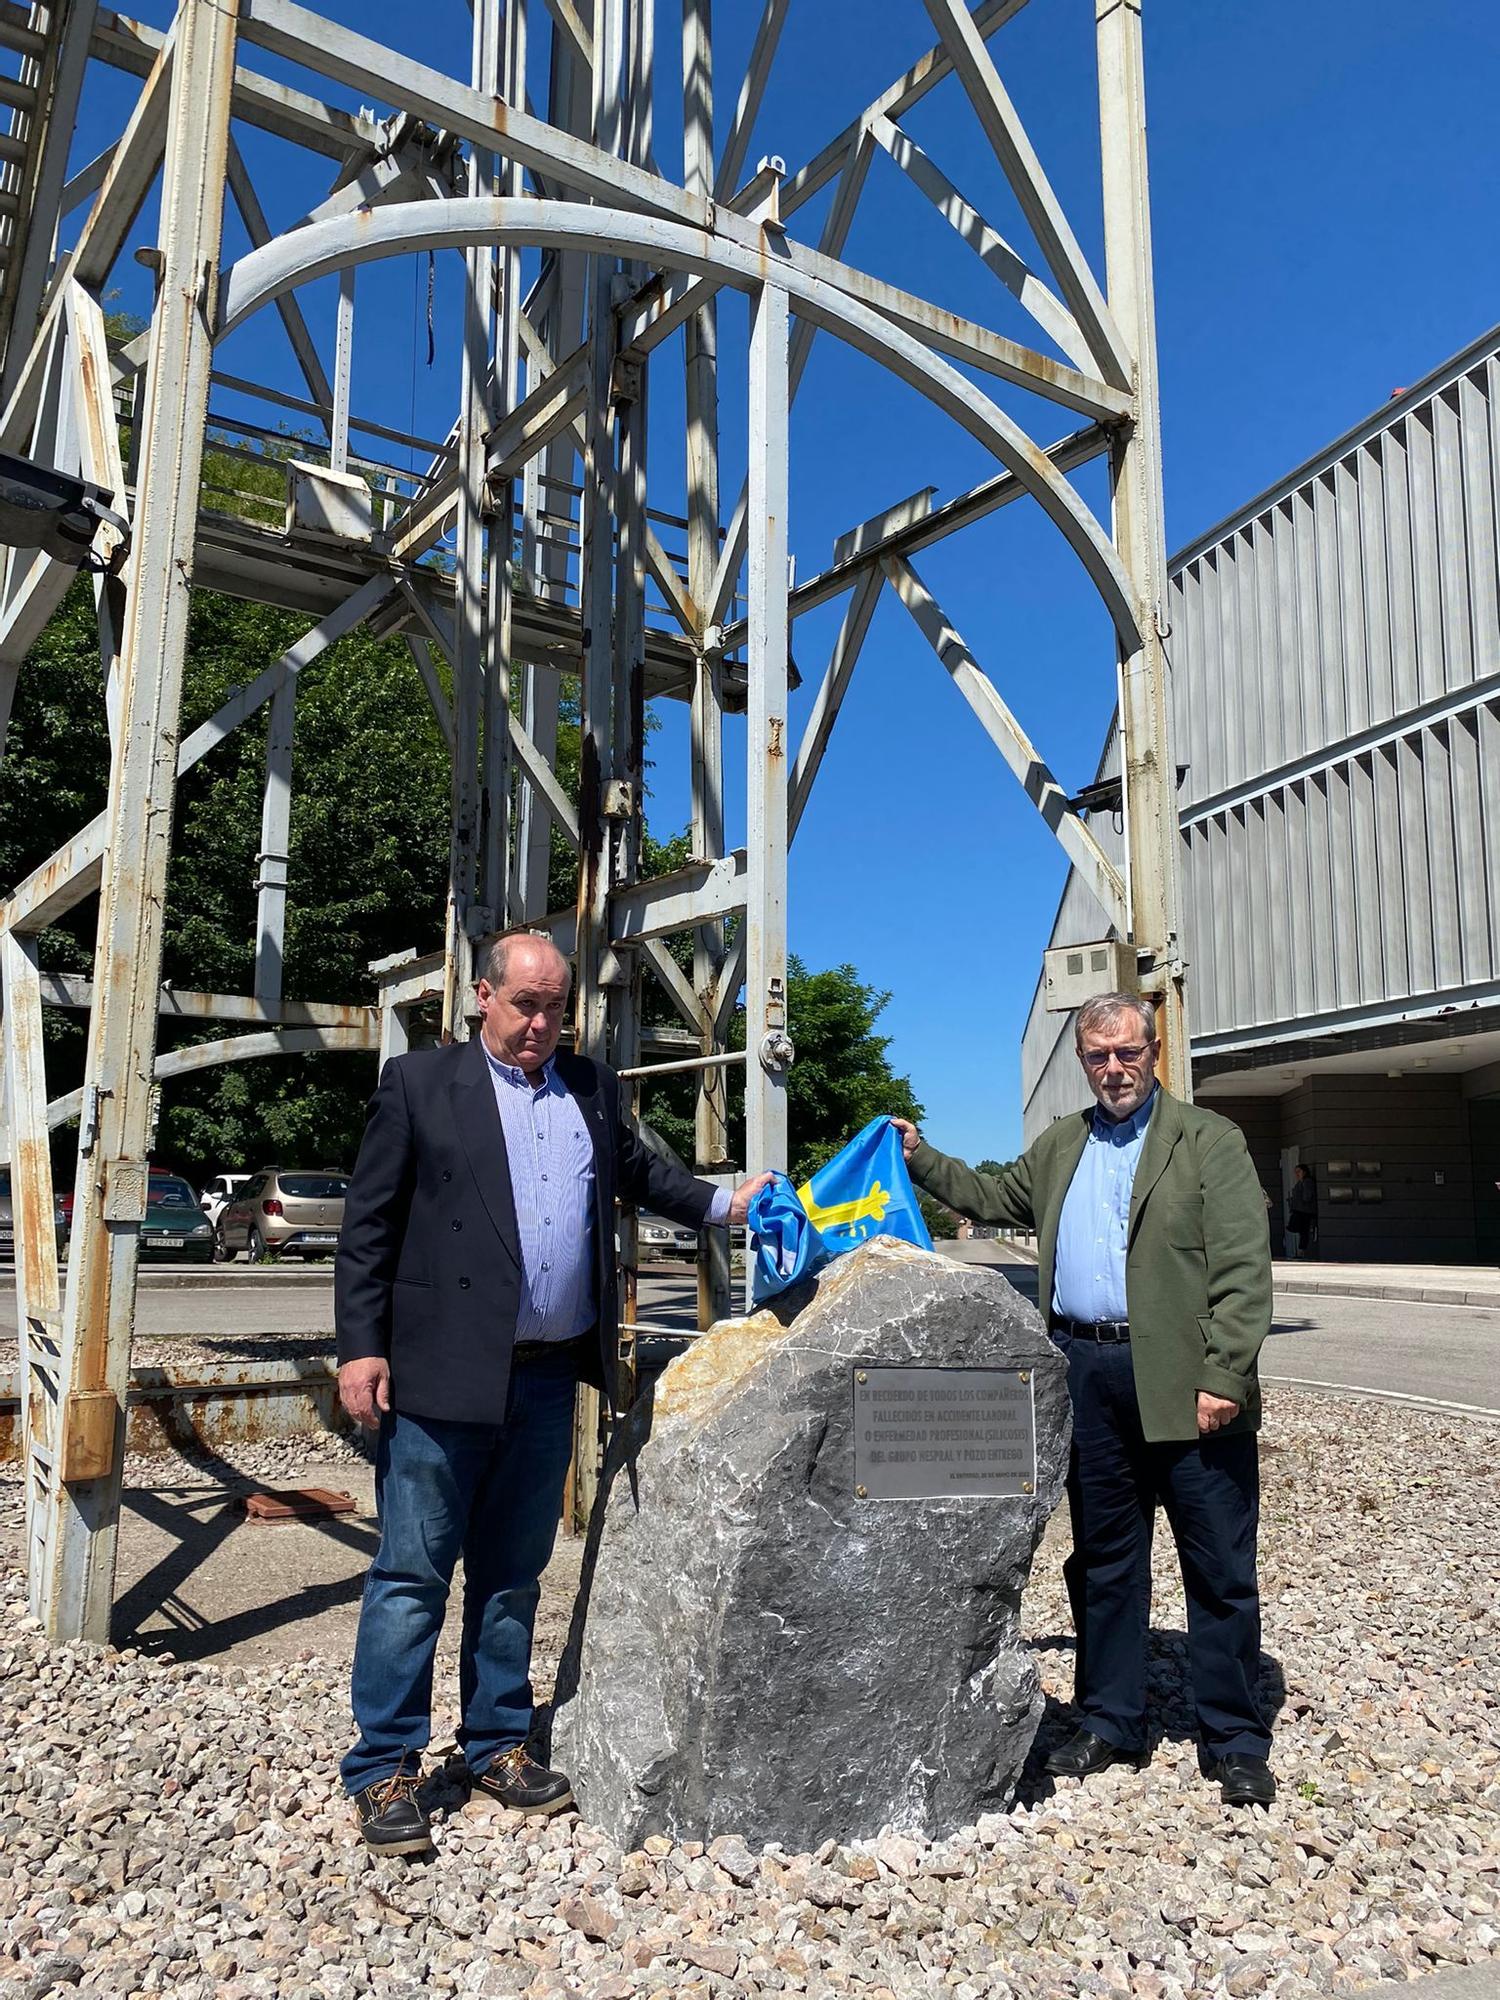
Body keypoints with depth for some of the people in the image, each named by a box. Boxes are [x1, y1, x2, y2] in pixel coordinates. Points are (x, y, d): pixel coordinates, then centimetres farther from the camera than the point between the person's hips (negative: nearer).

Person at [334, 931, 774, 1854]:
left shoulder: (593, 1087, 11)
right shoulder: (419, 1081, -2)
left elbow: (639, 1169, 25)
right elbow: (369, 1224, -3)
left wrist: (724, 1201, 10)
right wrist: (362, 1349, -9)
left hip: (548, 1377, 5)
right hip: (442, 1373, -4)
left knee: (514, 1572, 16)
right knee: (412, 1575, 3)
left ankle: (499, 1747, 30)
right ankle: (384, 1769, 17)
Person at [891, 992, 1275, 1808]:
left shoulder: (1210, 1141, -4)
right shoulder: (1059, 1146, 14)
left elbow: (1243, 1270, -10)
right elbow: (994, 1197, 26)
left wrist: (1224, 1378, -17)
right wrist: (921, 1158, 16)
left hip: (1182, 1380, -5)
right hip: (1088, 1378, 5)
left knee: (1219, 1568, 5)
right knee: (1103, 1561, 15)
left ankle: (1235, 1741, 20)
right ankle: (1109, 1723, 29)